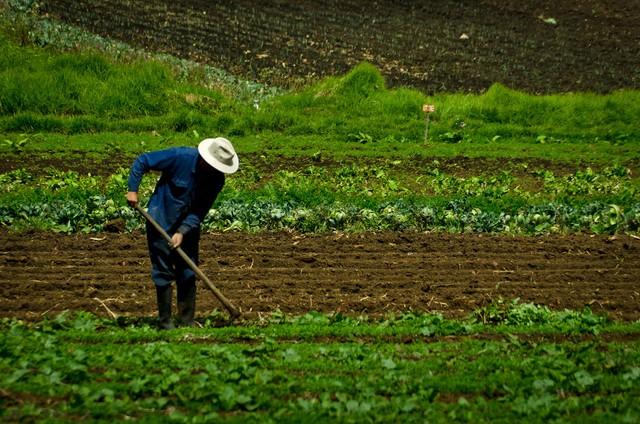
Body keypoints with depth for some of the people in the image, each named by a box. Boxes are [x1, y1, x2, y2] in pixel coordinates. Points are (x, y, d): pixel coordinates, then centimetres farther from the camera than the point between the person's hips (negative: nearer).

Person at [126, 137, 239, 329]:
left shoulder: (217, 179, -11)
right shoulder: (180, 157, -24)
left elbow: (200, 211, -10)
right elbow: (142, 161, -15)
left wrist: (183, 231, -21)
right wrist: (133, 190, -18)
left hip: (188, 226, 4)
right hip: (161, 222, -4)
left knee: (188, 273, 5)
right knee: (164, 273, -2)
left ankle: (187, 321, 12)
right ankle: (165, 321, 5)